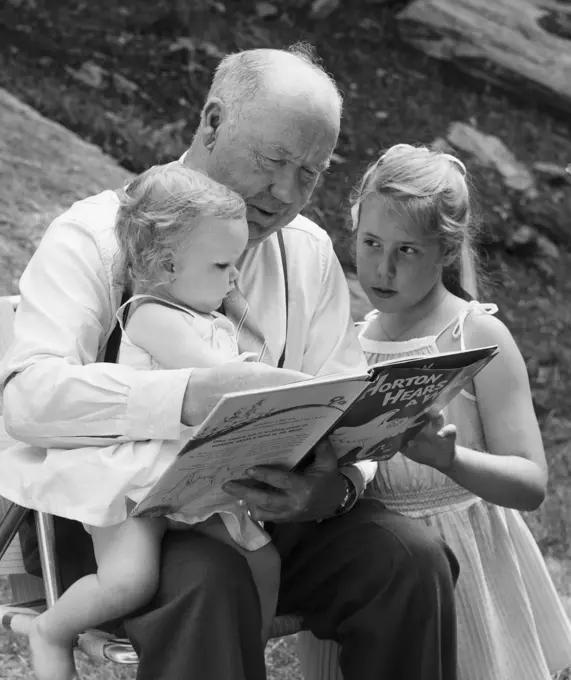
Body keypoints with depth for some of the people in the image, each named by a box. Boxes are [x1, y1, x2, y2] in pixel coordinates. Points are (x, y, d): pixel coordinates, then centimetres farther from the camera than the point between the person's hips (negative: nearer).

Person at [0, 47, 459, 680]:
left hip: (270, 511, 5)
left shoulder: (309, 250, 11)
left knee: (413, 556, -19)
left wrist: (337, 485, -21)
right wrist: (191, 395, -38)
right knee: (208, 579, -36)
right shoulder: (93, 235, -7)